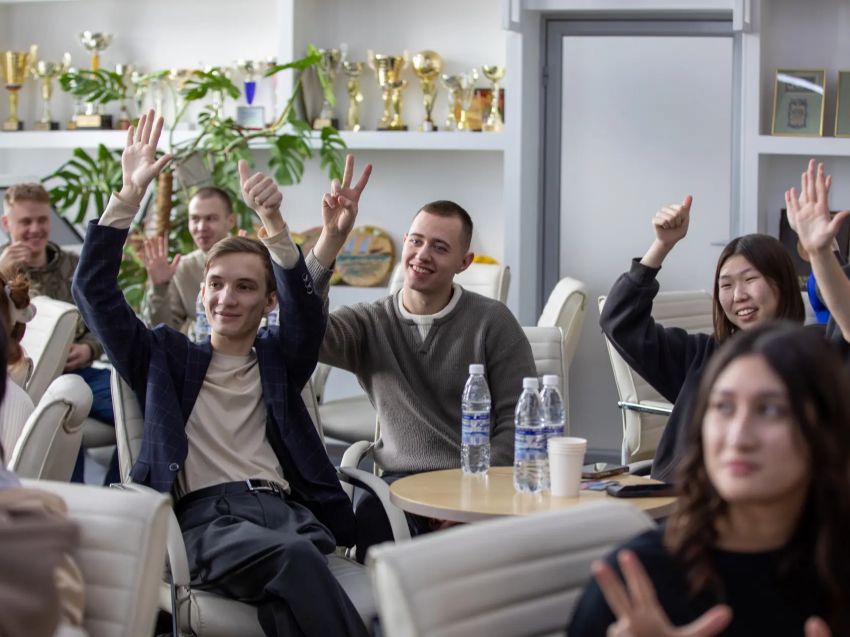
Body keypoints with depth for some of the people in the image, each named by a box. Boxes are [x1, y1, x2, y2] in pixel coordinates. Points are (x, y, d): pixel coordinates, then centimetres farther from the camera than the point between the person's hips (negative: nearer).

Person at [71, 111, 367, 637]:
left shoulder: (278, 358, 24)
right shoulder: (166, 357, 24)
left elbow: (307, 308, 3)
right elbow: (94, 289, 15)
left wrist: (272, 219, -14)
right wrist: (129, 196, 4)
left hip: (284, 507, 2)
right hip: (205, 515, -1)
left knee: (287, 590, -36)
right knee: (295, 556, -35)